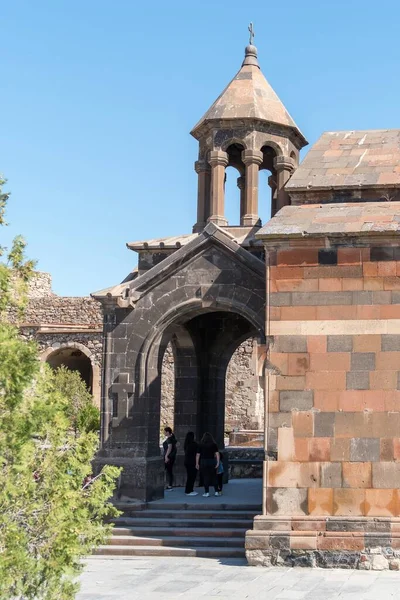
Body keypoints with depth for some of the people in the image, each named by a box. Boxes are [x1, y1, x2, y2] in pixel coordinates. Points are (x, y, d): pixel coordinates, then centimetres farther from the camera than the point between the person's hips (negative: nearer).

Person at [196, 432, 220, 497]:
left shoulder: (201, 445, 0)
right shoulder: (214, 445, 0)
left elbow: (198, 455, -2)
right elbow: (217, 454, -8)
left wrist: (197, 464, 3)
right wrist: (218, 463, -8)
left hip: (204, 462, -1)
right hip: (212, 462, 1)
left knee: (205, 477, 4)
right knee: (214, 477, 11)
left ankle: (207, 492, 2)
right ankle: (216, 491, 12)